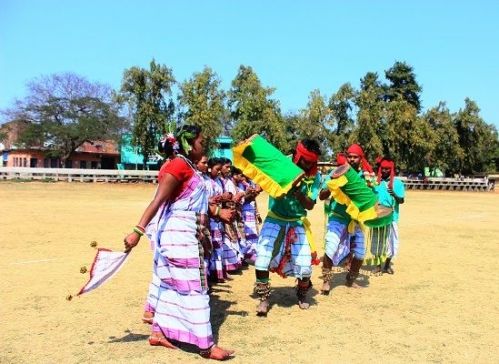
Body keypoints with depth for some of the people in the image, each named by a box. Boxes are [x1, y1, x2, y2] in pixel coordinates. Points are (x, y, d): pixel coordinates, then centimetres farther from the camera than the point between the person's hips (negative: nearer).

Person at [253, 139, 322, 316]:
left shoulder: (315, 177, -8)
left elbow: (310, 205, -10)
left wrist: (299, 194, -28)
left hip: (297, 222, 1)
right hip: (275, 219, -1)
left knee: (305, 265, -3)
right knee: (262, 257, -16)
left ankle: (302, 295, 29)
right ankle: (264, 298, 5)